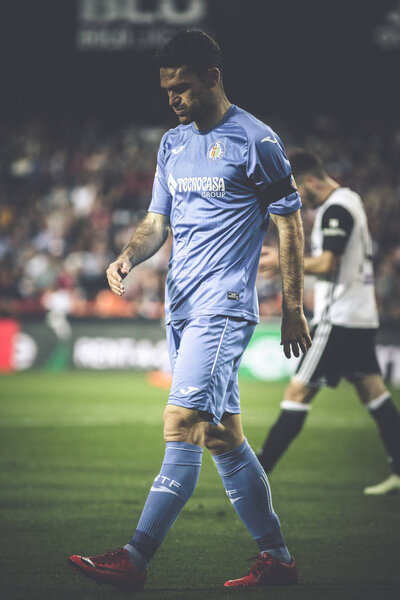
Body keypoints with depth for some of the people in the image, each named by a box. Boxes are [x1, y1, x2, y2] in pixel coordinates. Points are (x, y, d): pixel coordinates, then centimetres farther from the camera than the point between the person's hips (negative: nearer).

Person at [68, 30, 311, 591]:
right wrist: (129, 255, -6)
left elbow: (290, 224, -3)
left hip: (224, 307, -8)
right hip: (181, 309, 8)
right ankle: (277, 558, 17)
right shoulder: (172, 144, 15)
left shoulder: (255, 140, -6)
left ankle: (135, 559, -19)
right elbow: (157, 221, 16)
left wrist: (293, 308, -4)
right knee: (223, 435, 9)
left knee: (182, 424, -15)